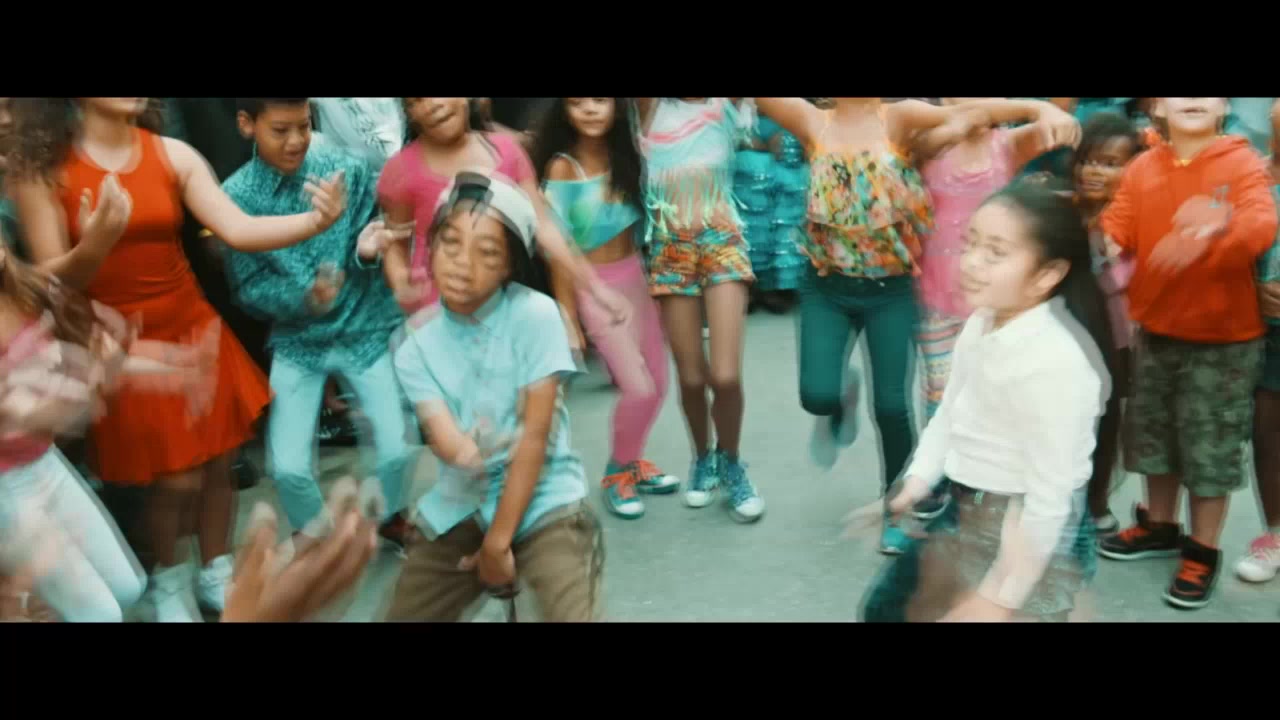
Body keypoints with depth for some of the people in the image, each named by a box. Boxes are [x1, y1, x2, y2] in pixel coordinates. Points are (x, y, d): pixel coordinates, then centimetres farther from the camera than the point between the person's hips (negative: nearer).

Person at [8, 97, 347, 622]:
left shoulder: (173, 154, -4)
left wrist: (316, 220, -30)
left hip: (193, 333, 3)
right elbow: (49, 281, -13)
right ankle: (167, 577, 30)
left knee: (216, 463, 10)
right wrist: (93, 248, -34)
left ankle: (216, 573, 34)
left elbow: (237, 229, -13)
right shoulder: (40, 169, -12)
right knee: (178, 480, 0)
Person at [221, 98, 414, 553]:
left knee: (397, 449, -6)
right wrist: (304, 296, -26)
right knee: (288, 466, -5)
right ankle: (314, 532, 29)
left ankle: (394, 516, 29)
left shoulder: (347, 168, -11)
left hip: (365, 327, 0)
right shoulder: (236, 197, -11)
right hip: (298, 341, 0)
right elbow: (247, 287, -8)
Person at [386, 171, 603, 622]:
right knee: (404, 614, 8)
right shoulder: (416, 350, -2)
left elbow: (536, 433, -13)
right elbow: (445, 440, -14)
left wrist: (498, 540, -11)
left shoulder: (535, 315, -12)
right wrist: (462, 450, -39)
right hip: (458, 511, 4)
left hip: (542, 503, -4)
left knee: (571, 613, -24)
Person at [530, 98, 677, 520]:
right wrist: (566, 313, -14)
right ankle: (617, 473, 15)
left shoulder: (625, 153, 2)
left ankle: (632, 461, 32)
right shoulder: (561, 166, -13)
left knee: (658, 385, 8)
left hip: (638, 275, 5)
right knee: (639, 388, -9)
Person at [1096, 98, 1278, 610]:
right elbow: (1118, 224, -4)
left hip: (1223, 336, -4)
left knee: (1211, 446, 3)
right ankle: (1159, 527, 38)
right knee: (1154, 434, 18)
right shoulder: (1142, 167, 1)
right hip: (1156, 329, 5)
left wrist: (1212, 236, -47)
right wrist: (1103, 242, -28)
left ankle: (1203, 553, 20)